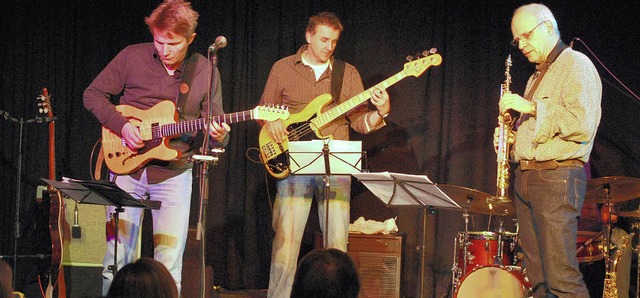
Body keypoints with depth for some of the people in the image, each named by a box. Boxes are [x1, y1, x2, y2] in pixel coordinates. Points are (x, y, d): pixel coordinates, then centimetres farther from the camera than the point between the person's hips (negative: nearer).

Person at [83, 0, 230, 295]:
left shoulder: (205, 71, 0)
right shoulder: (132, 57, -2)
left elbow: (214, 126, 5)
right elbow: (93, 94, 4)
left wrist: (218, 135, -19)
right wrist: (122, 125, -11)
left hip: (174, 174, 0)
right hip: (128, 168, 0)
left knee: (169, 266, -2)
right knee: (116, 259, 2)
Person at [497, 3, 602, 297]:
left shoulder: (576, 65, -4)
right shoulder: (537, 77, 24)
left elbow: (582, 124, -17)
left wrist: (532, 107, -14)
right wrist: (511, 137, 11)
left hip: (558, 177, -9)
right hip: (526, 178, 9)